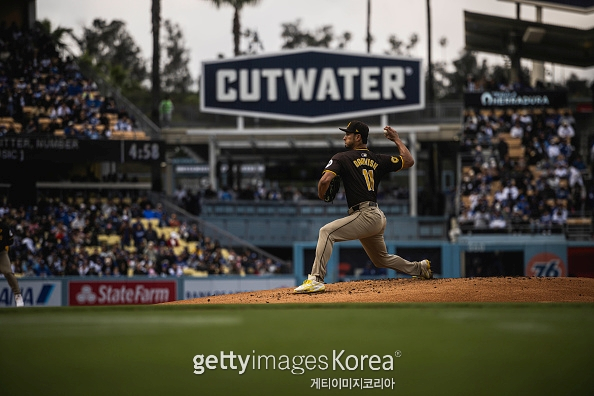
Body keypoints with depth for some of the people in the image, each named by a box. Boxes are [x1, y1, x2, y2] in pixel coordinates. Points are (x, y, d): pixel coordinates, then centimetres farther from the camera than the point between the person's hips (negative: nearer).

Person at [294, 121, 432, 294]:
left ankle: (316, 279, -30)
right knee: (382, 259, 29)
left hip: (364, 215, -8)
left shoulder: (342, 158, -4)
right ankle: (420, 268, 40)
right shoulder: (378, 160, 14)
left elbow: (325, 180, -18)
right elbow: (409, 161, 20)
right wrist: (397, 139, 32)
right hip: (379, 217, 8)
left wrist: (321, 195, 3)